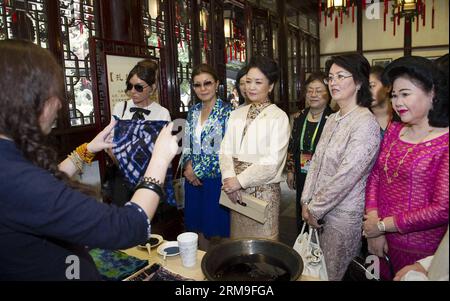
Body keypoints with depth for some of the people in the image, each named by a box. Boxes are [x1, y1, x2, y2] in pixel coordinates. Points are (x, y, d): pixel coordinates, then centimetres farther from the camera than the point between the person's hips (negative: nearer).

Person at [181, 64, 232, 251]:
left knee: (217, 230, 5)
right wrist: (188, 165, -6)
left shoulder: (226, 111, -10)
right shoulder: (193, 111, 9)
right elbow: (186, 145, 13)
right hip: (194, 179, 6)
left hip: (216, 179, -5)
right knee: (198, 227, 16)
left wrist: (198, 170, -12)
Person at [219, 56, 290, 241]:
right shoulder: (236, 114, 9)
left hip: (264, 189, -4)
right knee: (238, 238, 15)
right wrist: (229, 178, -14)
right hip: (236, 190, 4)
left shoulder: (279, 117, -7)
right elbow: (226, 150, 3)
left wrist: (240, 180, -14)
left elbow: (273, 161, -13)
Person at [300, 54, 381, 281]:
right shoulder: (332, 119, 7)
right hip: (322, 212, 7)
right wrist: (307, 202, 0)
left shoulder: (365, 123, -18)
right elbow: (316, 162, 7)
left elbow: (346, 176, -22)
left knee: (335, 273, 11)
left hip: (344, 214, -7)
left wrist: (315, 209, -14)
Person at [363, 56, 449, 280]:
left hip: (420, 251, -5)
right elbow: (375, 176, 2)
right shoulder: (394, 131, 4)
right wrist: (373, 227, -9)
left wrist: (383, 225, -14)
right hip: (383, 242, 5)